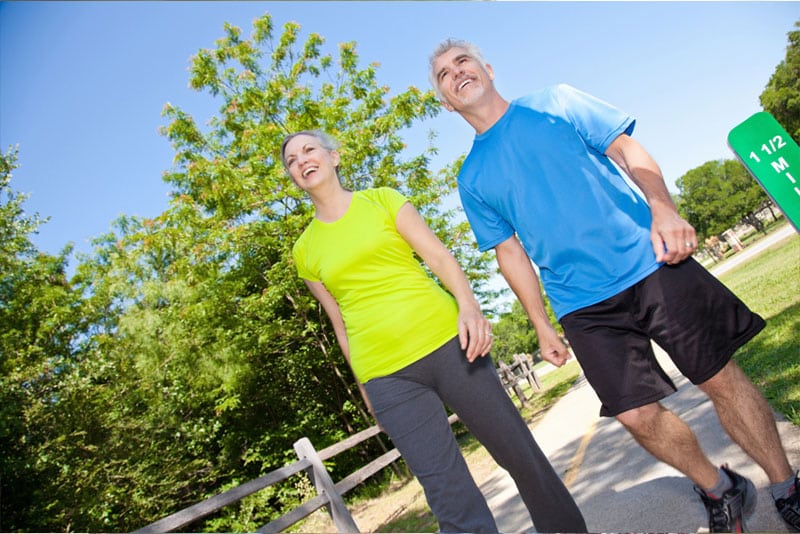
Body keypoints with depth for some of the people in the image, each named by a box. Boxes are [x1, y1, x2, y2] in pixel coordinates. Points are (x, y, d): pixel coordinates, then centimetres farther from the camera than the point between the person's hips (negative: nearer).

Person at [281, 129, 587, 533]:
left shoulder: (381, 199, 7)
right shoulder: (305, 251, 12)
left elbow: (438, 255, -2)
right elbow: (341, 325, 14)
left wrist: (468, 305, -18)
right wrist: (365, 388, 13)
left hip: (444, 340, 0)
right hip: (386, 377, 1)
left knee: (519, 453, 7)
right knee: (450, 496, -3)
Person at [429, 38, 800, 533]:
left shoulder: (554, 102, 7)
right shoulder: (472, 178, 9)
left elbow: (628, 152, 2)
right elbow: (511, 252, 10)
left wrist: (663, 209, -15)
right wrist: (542, 325, 8)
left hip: (652, 264, -1)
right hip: (584, 307, 1)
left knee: (721, 378, 3)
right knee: (637, 414, -2)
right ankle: (721, 490, 26)